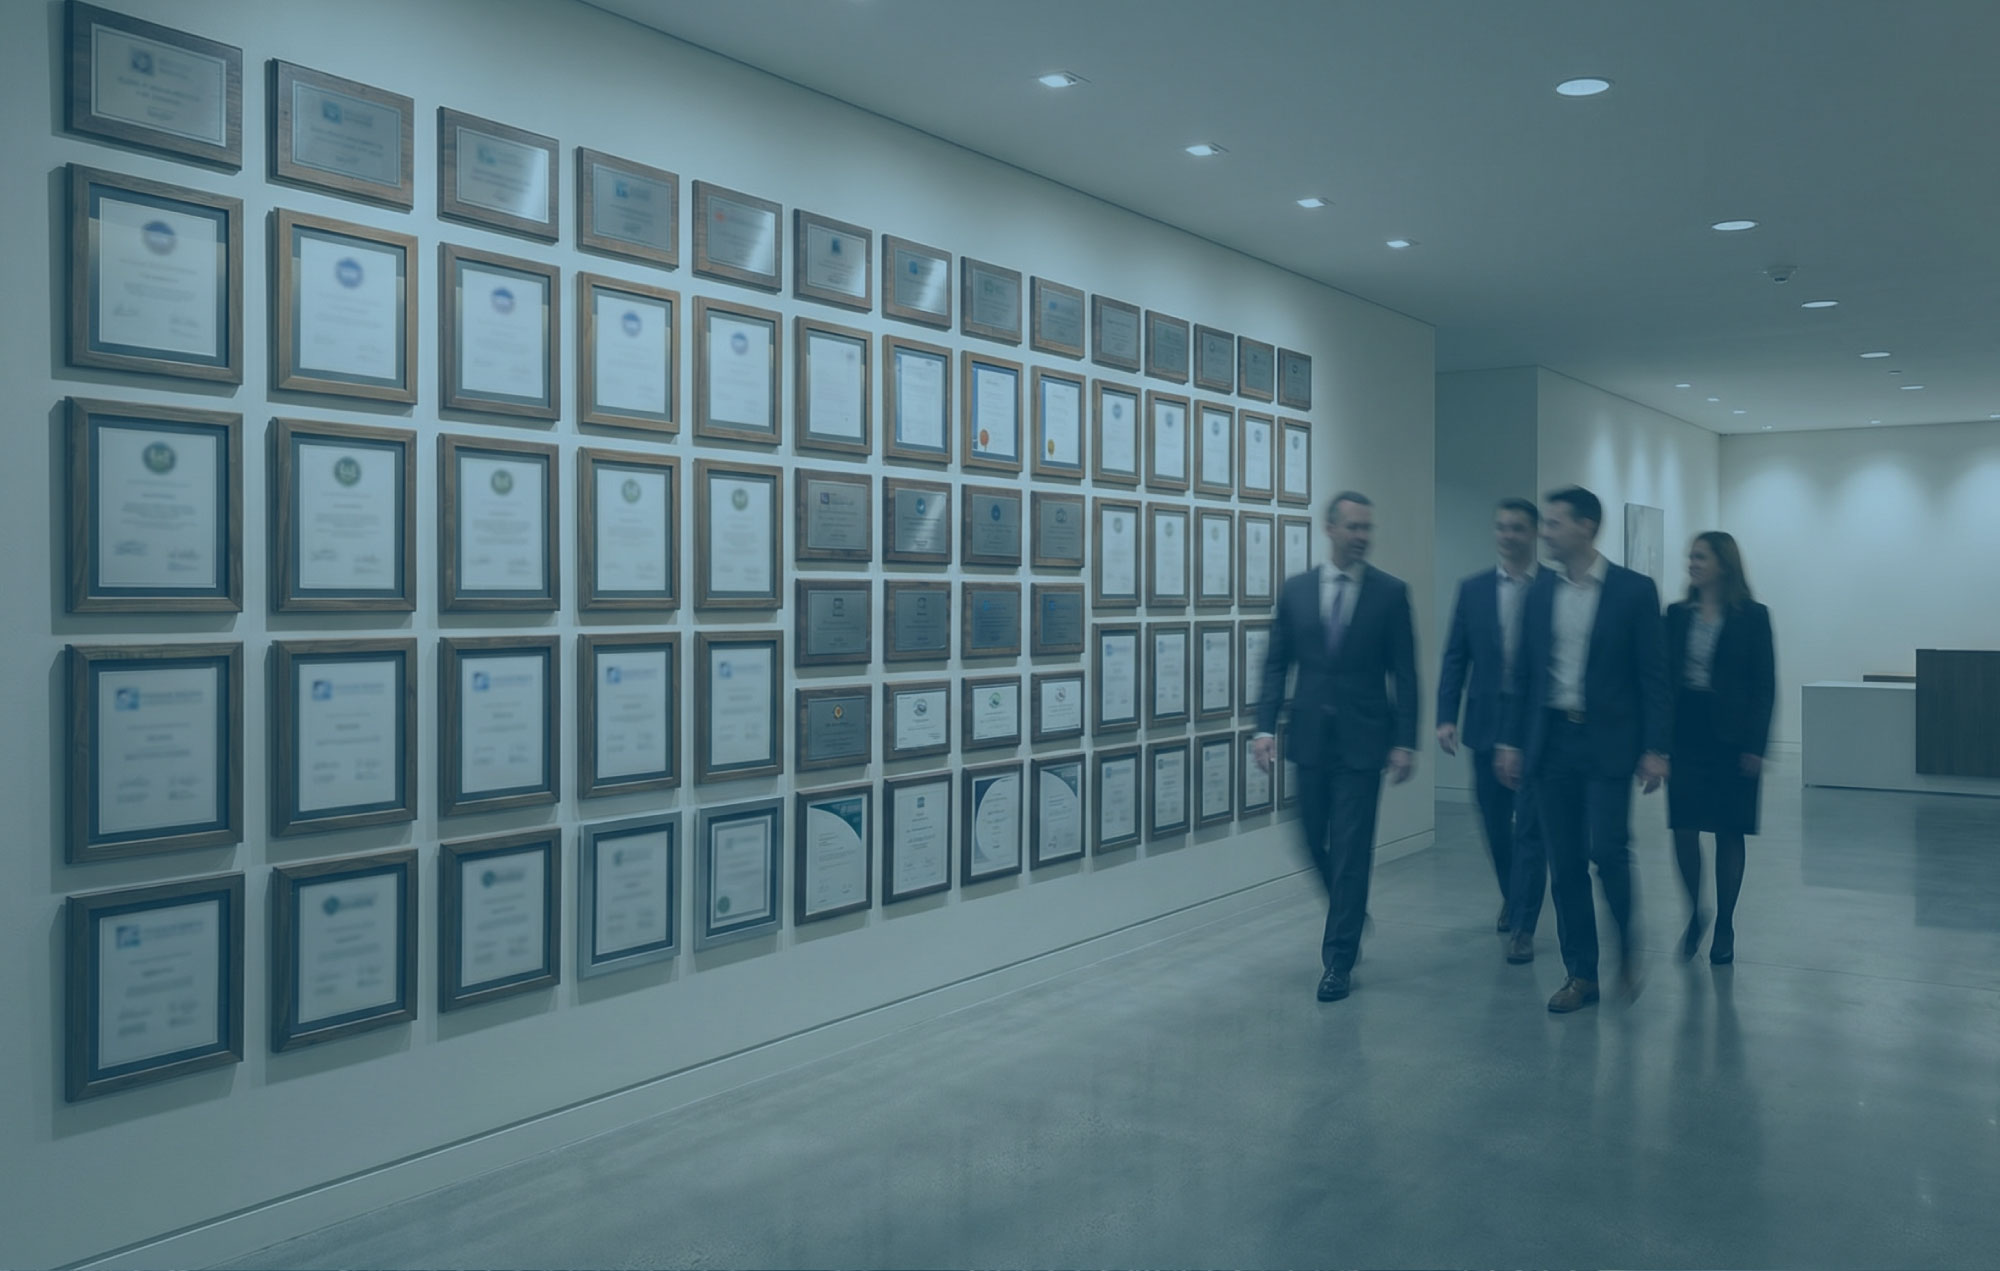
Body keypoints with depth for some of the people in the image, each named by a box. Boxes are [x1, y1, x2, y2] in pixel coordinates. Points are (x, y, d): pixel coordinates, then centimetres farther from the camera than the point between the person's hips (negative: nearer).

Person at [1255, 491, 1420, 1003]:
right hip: (1310, 736, 3)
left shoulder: (1391, 592, -2)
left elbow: (1404, 673, -3)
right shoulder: (1296, 589, 5)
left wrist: (1405, 741, -8)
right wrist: (1265, 726, -4)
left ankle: (1338, 959, 8)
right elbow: (1277, 663, 5)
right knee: (1315, 841, 11)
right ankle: (1349, 916, 39)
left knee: (1351, 849, -2)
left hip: (1363, 739, -3)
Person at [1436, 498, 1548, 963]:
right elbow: (1456, 657, 5)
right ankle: (1512, 896, 38)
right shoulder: (1473, 589, 5)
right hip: (1487, 723, 3)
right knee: (1496, 824, 14)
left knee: (1530, 828, -3)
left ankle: (1522, 927, 5)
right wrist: (1446, 716, -4)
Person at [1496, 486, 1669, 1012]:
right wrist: (1510, 741, 7)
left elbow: (1653, 676, -4)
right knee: (1565, 864, 6)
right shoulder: (1541, 590, 8)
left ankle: (1627, 946, 19)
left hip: (1608, 742, -4)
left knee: (1608, 852, -9)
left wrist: (1655, 749, -9)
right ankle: (1580, 973, 16)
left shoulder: (1634, 590, -4)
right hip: (1550, 740, 4)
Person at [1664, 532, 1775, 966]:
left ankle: (1724, 926, 17)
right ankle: (1695, 913, 19)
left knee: (1728, 833, 5)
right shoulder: (1677, 616, 6)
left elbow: (1765, 685, -4)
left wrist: (1755, 745, -10)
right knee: (1684, 828, -2)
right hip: (1684, 734, 2)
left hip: (1730, 738, -2)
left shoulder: (1752, 617, -2)